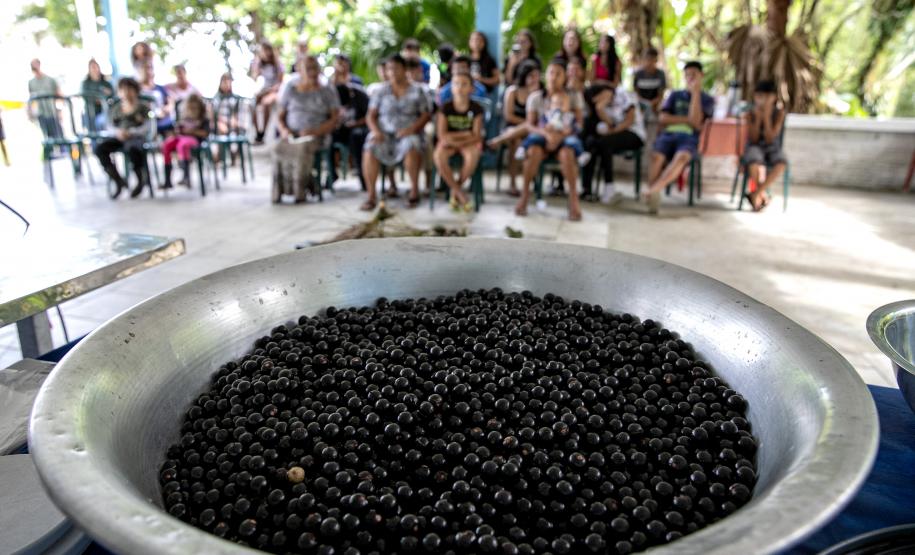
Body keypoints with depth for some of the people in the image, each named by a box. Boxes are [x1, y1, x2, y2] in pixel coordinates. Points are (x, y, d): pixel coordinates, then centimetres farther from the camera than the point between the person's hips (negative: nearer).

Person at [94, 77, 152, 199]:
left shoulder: (143, 107, 9)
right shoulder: (115, 109, 21)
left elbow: (147, 127, -4)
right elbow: (110, 127, 11)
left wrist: (130, 132, -21)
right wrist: (117, 132, -14)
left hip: (137, 137, -4)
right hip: (118, 138, 5)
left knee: (131, 148, -39)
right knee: (99, 147, -24)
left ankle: (141, 180, -14)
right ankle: (118, 181, -13)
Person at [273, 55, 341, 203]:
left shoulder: (328, 90, 7)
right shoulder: (290, 88, 12)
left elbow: (335, 120, -1)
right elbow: (280, 117, 14)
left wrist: (315, 131, -17)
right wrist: (284, 130, -9)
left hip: (317, 136, -2)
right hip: (291, 135, 2)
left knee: (303, 148, -36)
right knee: (279, 150, -31)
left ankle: (299, 191, -21)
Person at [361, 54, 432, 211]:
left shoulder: (416, 91, 10)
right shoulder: (381, 91, 13)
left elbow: (426, 115, 3)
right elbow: (371, 116, 8)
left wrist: (412, 128, -14)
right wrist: (375, 130, -12)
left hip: (408, 133, -1)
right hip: (384, 133, 2)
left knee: (411, 149, -38)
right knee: (370, 152, -31)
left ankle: (415, 190, -19)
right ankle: (371, 196, -25)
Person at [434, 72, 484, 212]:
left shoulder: (476, 108, -4)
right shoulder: (446, 107, -3)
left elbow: (476, 136, -9)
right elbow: (442, 135, -7)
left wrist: (456, 140, -21)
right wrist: (465, 134, -14)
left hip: (468, 143, 0)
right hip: (449, 142, 1)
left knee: (473, 155, -37)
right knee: (439, 156, -34)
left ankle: (455, 189, -11)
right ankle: (461, 194, -20)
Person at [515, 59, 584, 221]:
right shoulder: (535, 97, 3)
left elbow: (578, 124, 1)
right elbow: (529, 125, 0)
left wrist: (559, 136, -17)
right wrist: (546, 133, -21)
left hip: (565, 137, 0)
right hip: (541, 135, 0)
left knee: (567, 153, -36)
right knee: (534, 150, -35)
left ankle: (573, 198, -23)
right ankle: (524, 195, -21)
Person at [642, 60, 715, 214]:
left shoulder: (707, 99, 19)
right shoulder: (675, 95, 26)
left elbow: (696, 121, -2)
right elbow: (663, 119, 10)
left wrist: (695, 92, 1)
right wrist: (687, 120, -1)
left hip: (689, 138, -2)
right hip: (668, 134, 2)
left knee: (682, 157, -39)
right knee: (657, 156, -35)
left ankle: (653, 189, -55)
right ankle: (654, 197, -42)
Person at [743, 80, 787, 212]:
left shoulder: (779, 112, -5)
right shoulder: (751, 113, -4)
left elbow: (770, 139, -12)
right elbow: (752, 139, -8)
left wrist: (767, 117, -19)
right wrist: (758, 118, -16)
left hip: (772, 148, 1)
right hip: (754, 147, -1)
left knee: (781, 164, -34)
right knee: (754, 163, -38)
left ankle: (755, 194, -20)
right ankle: (763, 195, -12)